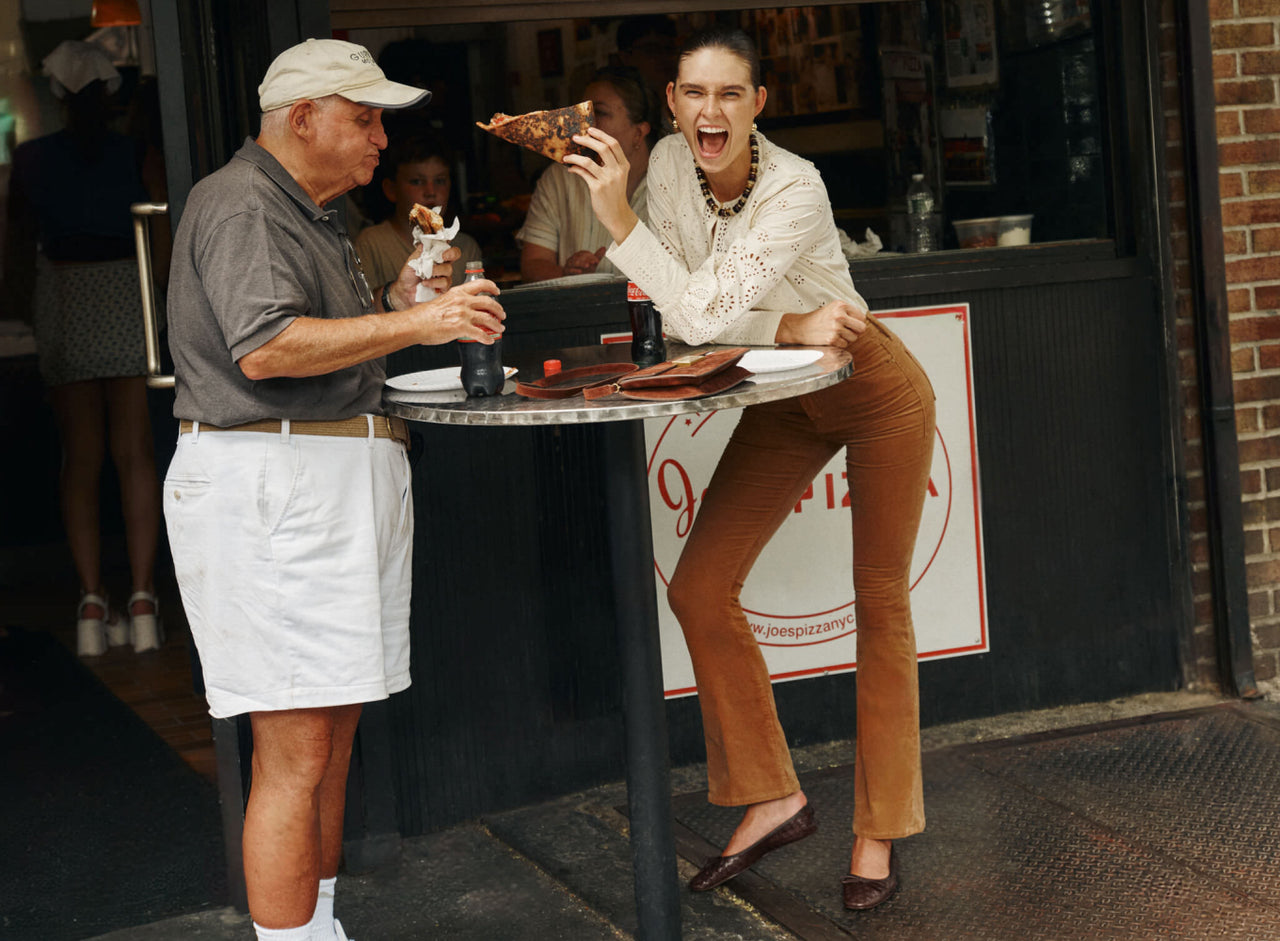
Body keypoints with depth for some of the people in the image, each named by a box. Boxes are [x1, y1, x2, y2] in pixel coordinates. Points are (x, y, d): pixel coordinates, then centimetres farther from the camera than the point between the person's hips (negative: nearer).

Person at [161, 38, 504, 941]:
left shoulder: (310, 214, 23)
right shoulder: (239, 205, -9)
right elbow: (264, 351, -22)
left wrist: (392, 300, 11)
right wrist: (413, 323, -22)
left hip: (343, 480, 10)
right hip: (268, 484, -10)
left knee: (334, 735, 12)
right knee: (296, 755, -10)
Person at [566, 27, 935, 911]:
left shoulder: (796, 190, -29)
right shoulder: (671, 164, -12)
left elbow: (709, 316, -35)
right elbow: (678, 317, -12)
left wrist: (618, 216, -37)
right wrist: (788, 326, -25)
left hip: (875, 392, -6)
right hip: (781, 399, 6)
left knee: (880, 606, 1)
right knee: (700, 589, -4)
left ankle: (881, 830, 12)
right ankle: (775, 799, 8)